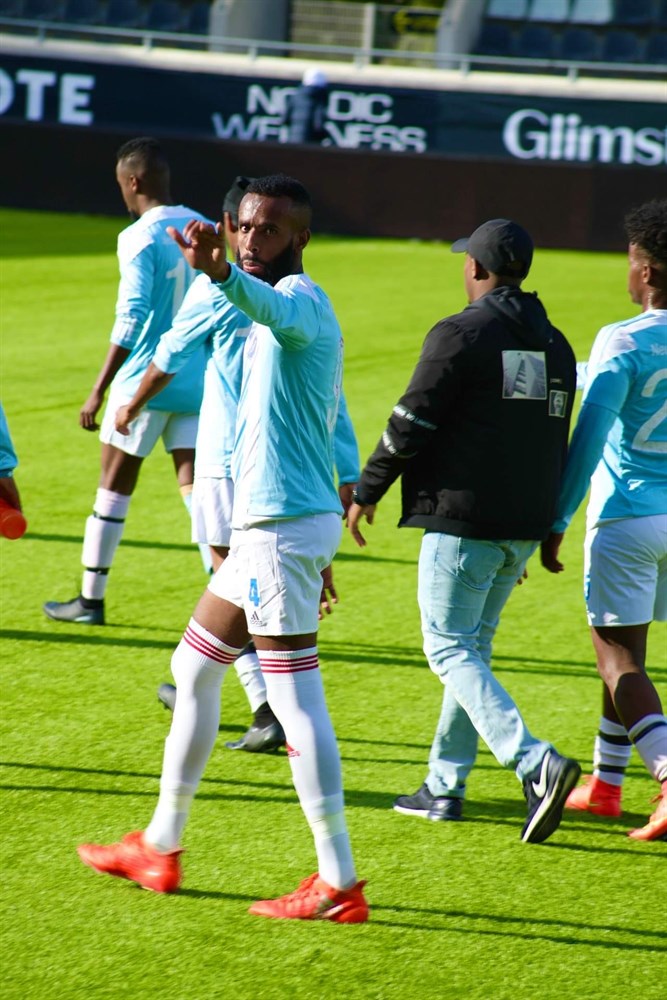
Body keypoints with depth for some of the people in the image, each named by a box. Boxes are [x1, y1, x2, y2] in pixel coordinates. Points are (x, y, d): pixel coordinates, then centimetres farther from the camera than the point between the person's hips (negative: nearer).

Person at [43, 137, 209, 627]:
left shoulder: (139, 238, -12)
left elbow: (130, 320, -16)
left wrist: (99, 390, -13)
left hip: (145, 383, -5)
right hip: (198, 385, 5)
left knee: (114, 487, 9)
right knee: (197, 490, 2)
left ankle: (91, 599, 18)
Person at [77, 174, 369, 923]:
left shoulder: (302, 300, -12)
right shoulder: (289, 314, 20)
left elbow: (273, 309, -40)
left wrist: (220, 274, -62)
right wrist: (320, 555, 29)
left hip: (282, 527, -11)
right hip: (266, 527, 11)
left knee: (296, 700, -11)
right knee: (193, 669, 20)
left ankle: (339, 884, -10)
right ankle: (160, 847, 31)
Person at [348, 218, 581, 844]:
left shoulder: (461, 335, -11)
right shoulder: (555, 346, 11)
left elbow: (409, 425, -11)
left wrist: (366, 491, 3)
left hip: (462, 520, -7)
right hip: (523, 528, 7)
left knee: (451, 651, -4)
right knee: (474, 648, 17)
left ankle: (535, 763, -21)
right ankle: (445, 785, 20)